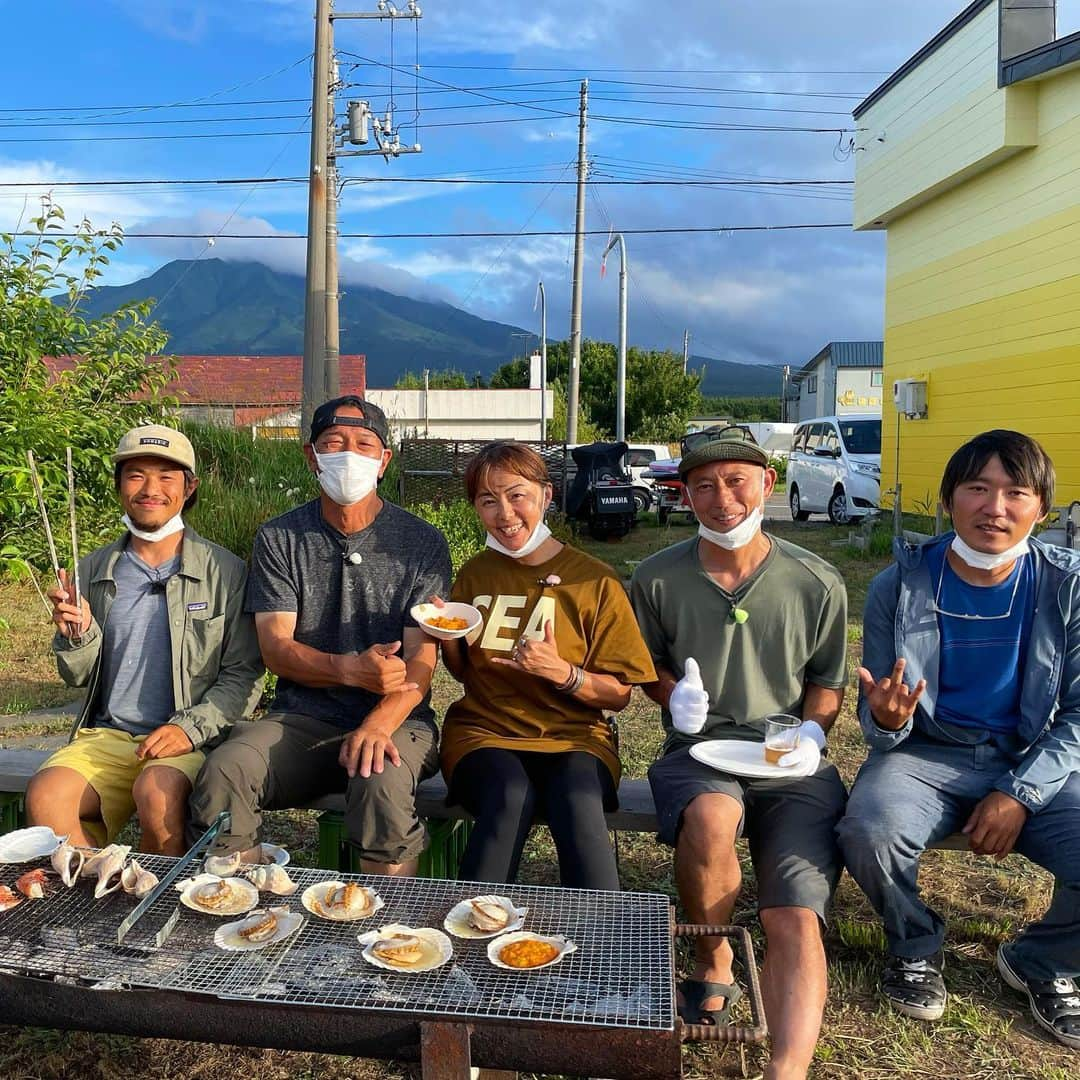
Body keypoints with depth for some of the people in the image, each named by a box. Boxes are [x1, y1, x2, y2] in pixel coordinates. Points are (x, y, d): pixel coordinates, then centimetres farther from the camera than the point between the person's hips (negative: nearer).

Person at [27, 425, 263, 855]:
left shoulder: (224, 570, 0)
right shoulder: (95, 570, 11)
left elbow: (243, 674, -1)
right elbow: (79, 677, 17)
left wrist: (191, 727, -15)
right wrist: (77, 633, -4)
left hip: (192, 740, -3)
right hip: (106, 734, 3)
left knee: (156, 793, -32)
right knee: (45, 794, -25)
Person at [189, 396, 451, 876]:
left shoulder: (421, 542, 1)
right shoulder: (278, 538, 6)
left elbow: (420, 661, -6)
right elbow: (276, 648, -2)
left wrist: (377, 724, -26)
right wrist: (349, 669, -23)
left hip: (395, 719, -2)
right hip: (300, 719, 2)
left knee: (382, 784, -34)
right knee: (223, 772, -26)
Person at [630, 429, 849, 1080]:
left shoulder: (817, 584, 2)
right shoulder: (657, 580, 2)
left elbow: (828, 679, 15)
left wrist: (812, 732, -5)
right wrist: (673, 693, -5)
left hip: (792, 766, 1)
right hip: (698, 754, 0)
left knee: (796, 921, -21)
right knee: (711, 818, -35)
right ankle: (713, 962, -6)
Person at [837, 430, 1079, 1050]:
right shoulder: (899, 586, -6)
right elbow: (880, 725, 0)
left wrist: (1019, 794, -15)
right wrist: (885, 721, -26)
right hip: (926, 756, -1)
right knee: (870, 832, -33)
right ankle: (916, 949, 4)